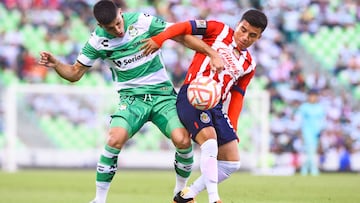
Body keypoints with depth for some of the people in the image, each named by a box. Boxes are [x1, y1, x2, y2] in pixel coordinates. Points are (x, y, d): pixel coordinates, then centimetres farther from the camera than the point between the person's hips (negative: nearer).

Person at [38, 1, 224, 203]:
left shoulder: (143, 21, -10)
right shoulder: (98, 40, -6)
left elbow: (182, 36, -5)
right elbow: (75, 73, 3)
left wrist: (213, 54, -12)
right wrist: (55, 64, -17)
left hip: (162, 93, 0)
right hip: (133, 98, 0)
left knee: (183, 140, -21)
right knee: (115, 140, -27)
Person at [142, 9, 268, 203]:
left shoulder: (248, 65, 19)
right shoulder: (219, 30, 6)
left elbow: (237, 97, 17)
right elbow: (184, 27, -2)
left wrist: (232, 127, 6)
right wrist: (158, 39, -18)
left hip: (217, 106, 7)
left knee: (232, 163, 2)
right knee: (210, 144, -29)